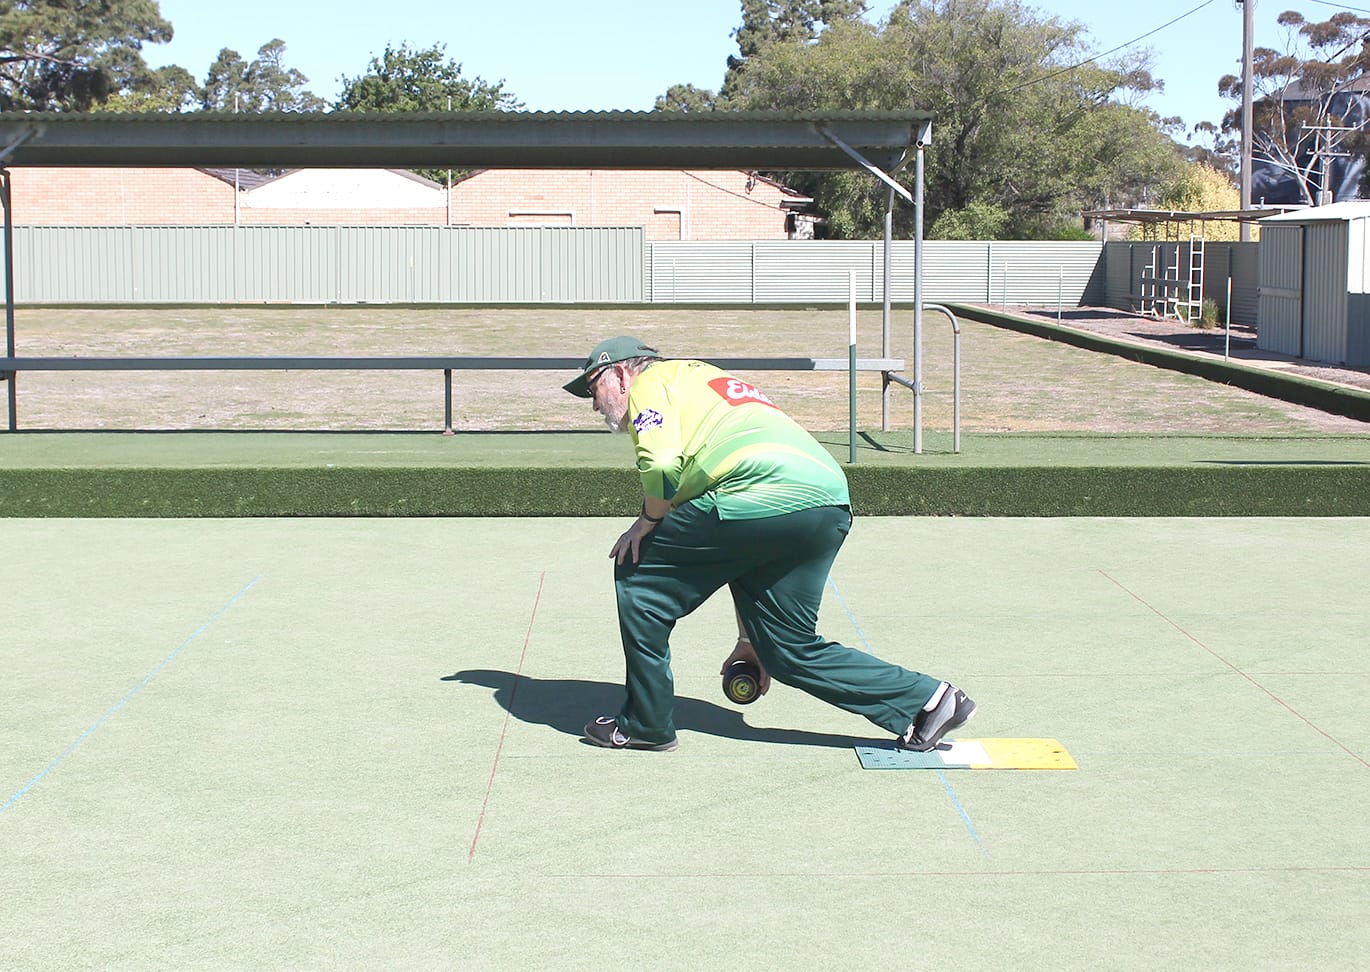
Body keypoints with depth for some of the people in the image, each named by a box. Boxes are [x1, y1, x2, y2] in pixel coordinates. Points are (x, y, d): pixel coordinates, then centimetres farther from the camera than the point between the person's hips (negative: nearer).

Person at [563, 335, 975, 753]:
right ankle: (927, 699, 15)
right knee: (792, 651, 18)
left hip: (766, 496, -9)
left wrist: (647, 523, 10)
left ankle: (645, 724, 13)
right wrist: (747, 636, 37)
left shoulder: (652, 381, 13)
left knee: (638, 572, 8)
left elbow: (662, 464, -10)